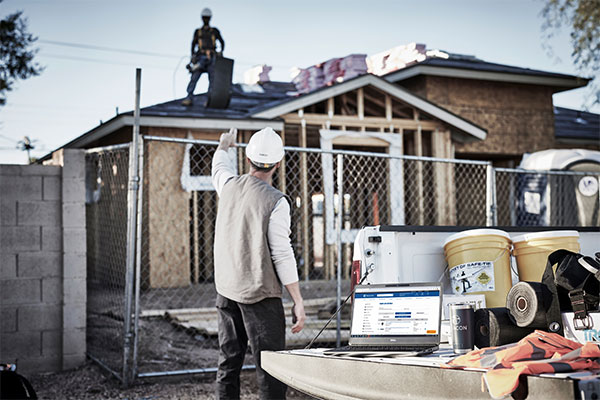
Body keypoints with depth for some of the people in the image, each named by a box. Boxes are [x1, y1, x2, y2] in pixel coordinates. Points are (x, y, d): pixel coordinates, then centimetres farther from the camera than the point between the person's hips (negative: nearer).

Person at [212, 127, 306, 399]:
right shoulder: (276, 202, -14)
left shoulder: (229, 185, 3)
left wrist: (223, 146, 50)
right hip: (259, 295, -6)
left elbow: (219, 166, 28)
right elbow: (282, 255, -15)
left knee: (228, 364, 13)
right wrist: (298, 303, -10)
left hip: (226, 289, 6)